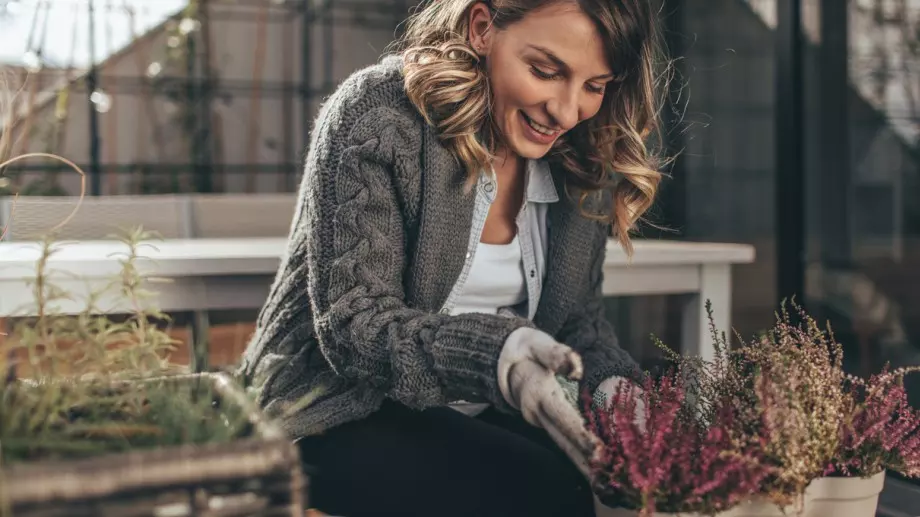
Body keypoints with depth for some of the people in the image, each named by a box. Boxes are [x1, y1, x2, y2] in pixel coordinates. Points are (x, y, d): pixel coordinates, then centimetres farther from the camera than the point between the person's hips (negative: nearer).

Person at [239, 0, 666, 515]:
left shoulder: (585, 162, 1)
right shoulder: (375, 116, -16)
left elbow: (580, 318, 8)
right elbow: (352, 322, -21)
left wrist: (614, 384, -15)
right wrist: (498, 355, -39)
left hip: (479, 415, 5)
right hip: (346, 412, -5)